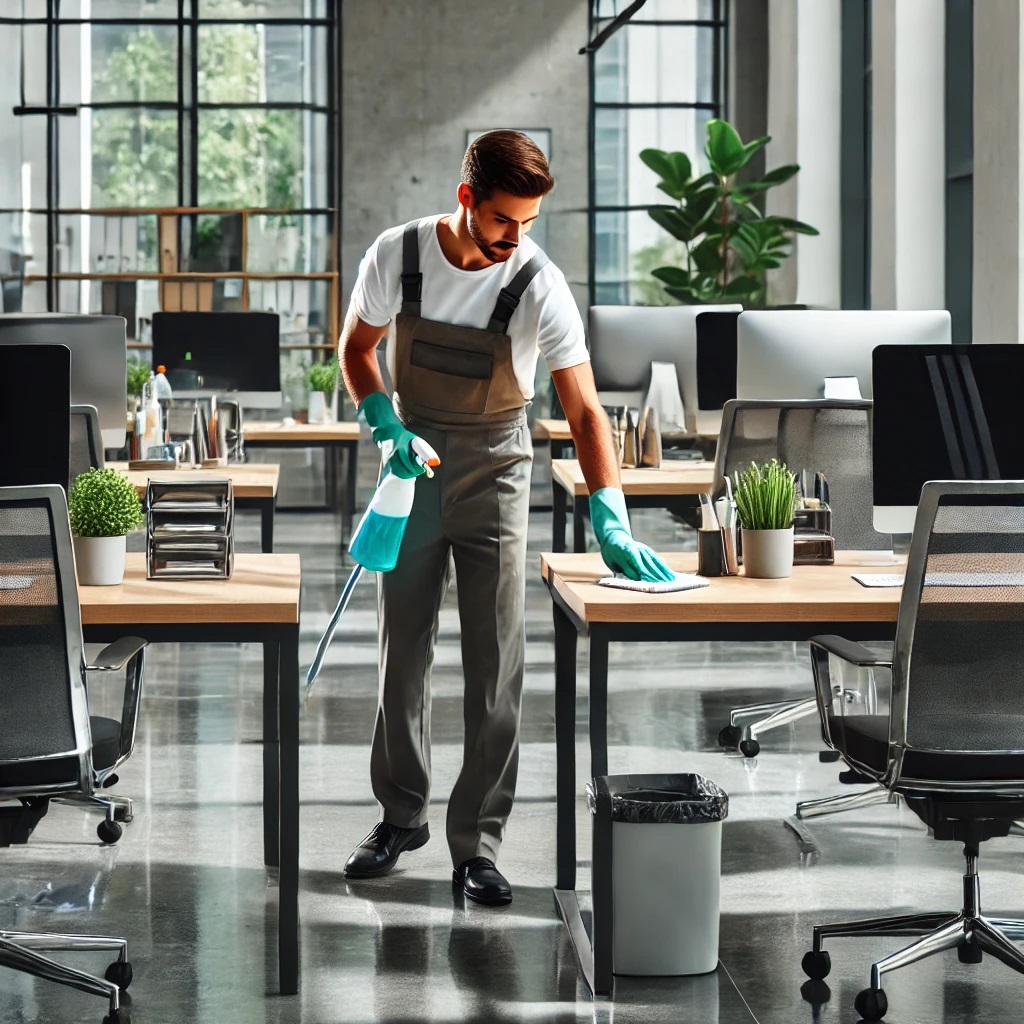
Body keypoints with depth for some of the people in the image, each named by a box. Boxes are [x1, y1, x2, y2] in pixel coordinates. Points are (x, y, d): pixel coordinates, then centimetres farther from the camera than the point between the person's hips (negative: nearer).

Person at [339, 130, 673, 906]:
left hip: (494, 478, -2)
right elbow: (356, 348, 5)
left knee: (496, 667, -4)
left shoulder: (540, 287, -18)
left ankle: (478, 844, 4)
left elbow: (584, 410, -20)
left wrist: (610, 521, -30)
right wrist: (384, 421, -13)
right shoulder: (397, 257, -11)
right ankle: (402, 818, 25)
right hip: (413, 468, 2)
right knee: (402, 653, 10)